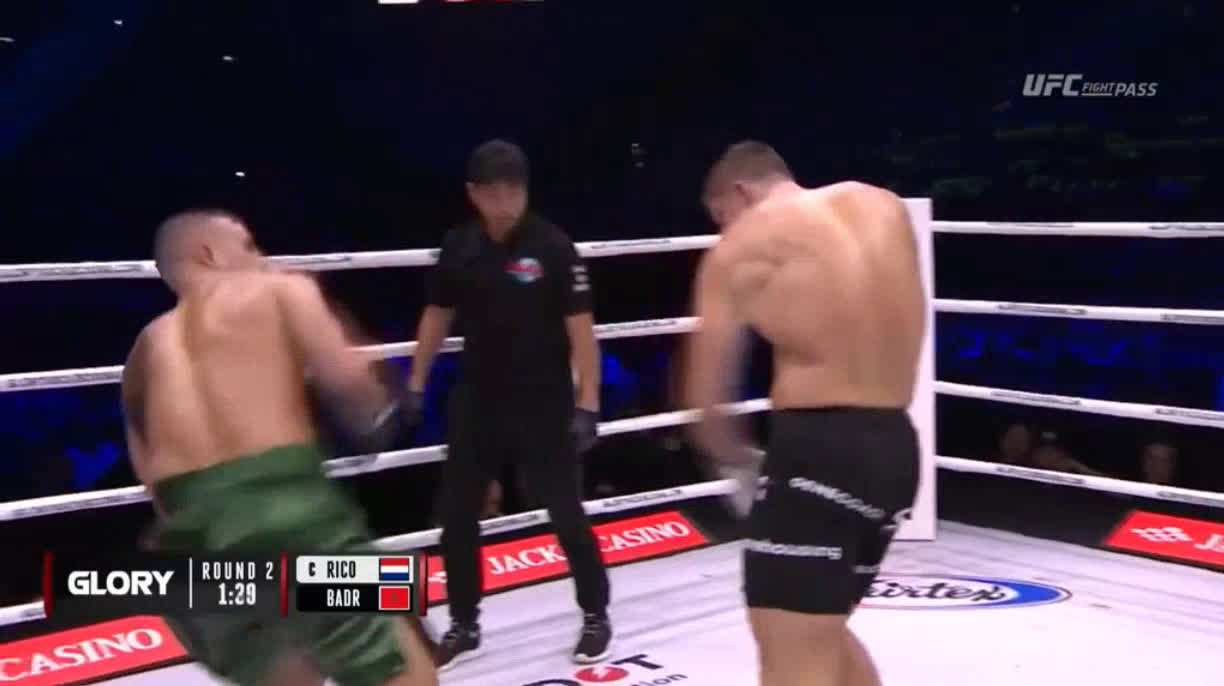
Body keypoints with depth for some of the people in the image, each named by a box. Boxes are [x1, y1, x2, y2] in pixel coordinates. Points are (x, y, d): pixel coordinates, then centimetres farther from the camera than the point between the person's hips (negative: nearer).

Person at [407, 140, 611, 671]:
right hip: (476, 403, 4)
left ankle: (595, 617, 22)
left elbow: (580, 328, -12)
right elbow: (437, 316, 12)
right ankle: (463, 626, 23)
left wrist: (587, 405, -16)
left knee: (567, 514, 4)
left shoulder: (553, 247, -12)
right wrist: (415, 386, 10)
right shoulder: (458, 247, 0)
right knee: (456, 517, 8)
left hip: (544, 406, -4)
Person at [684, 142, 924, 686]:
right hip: (895, 447, 8)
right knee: (823, 632, 24)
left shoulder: (742, 247, -2)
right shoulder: (883, 206, 13)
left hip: (820, 448, -7)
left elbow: (706, 399, -2)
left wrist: (735, 455, 17)